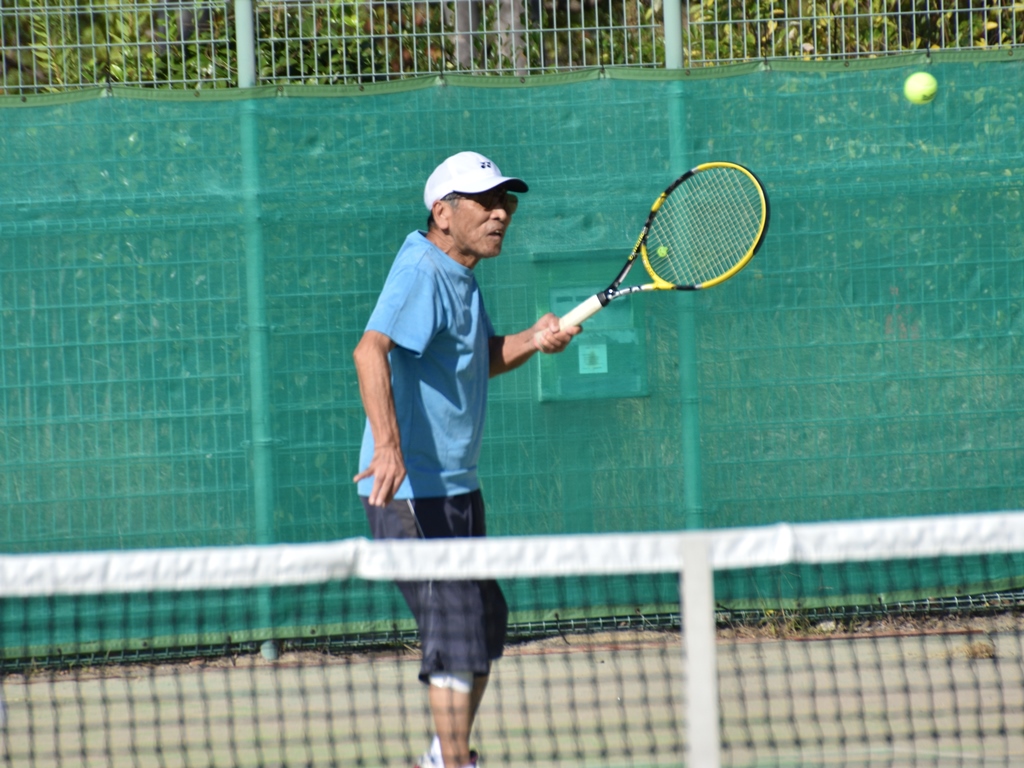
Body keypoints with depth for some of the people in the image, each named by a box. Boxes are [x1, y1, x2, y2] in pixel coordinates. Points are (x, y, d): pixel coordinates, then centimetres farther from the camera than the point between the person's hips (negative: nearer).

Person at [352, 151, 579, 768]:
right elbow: (371, 352, -35)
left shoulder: (460, 276, 12)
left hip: (456, 488, 11)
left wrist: (533, 341, 2)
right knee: (458, 638, -9)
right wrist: (388, 446, -49)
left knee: (485, 624, 21)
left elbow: (480, 359, 25)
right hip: (414, 490, -11)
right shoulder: (422, 271, -19)